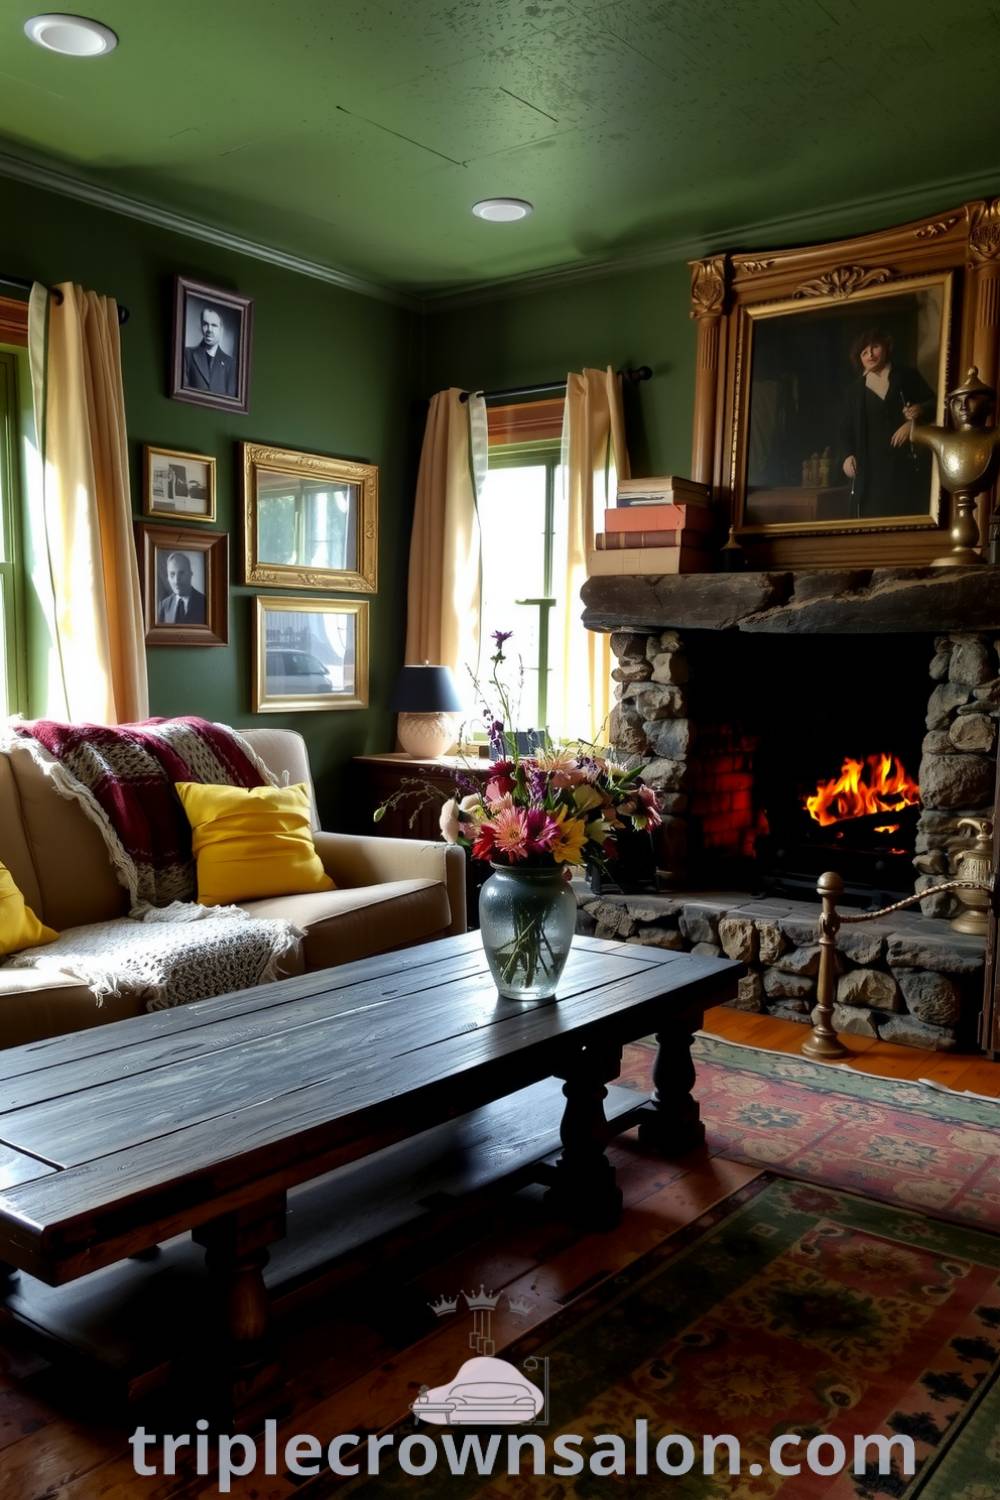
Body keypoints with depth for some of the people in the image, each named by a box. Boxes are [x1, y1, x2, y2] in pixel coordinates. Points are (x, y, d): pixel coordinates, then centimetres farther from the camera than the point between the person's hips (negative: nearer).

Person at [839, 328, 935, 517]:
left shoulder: (907, 376, 10)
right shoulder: (857, 389, 13)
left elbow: (934, 405, 11)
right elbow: (846, 428, 15)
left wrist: (920, 410, -11)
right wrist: (848, 455, -1)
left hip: (907, 462, -1)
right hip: (871, 467, 1)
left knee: (908, 518, -8)